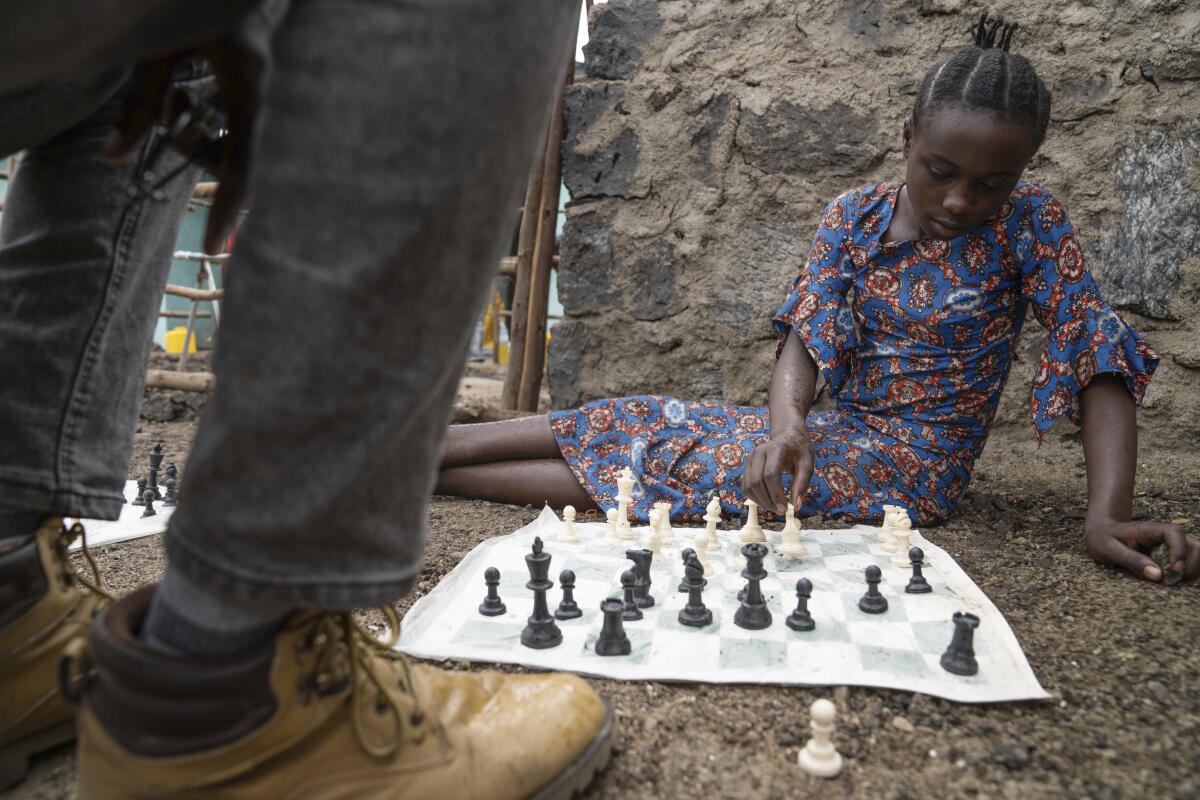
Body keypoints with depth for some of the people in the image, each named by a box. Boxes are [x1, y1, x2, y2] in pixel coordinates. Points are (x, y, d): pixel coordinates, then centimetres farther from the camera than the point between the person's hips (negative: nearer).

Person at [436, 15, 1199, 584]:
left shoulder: (1029, 222, -9)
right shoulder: (855, 216, 0)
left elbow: (1101, 356, -14)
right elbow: (808, 331, -10)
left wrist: (1107, 513, -28)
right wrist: (787, 421, -32)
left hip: (913, 465, -4)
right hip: (842, 432, 5)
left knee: (662, 453, -18)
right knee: (647, 424, -7)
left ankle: (420, 465, -13)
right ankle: (430, 446, 0)